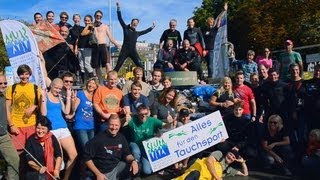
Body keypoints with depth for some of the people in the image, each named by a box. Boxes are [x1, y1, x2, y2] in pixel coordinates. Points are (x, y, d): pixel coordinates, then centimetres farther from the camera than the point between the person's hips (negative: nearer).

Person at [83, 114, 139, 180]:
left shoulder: (121, 138, 1)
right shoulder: (98, 139, -17)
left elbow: (127, 154, 7)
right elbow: (87, 157, -13)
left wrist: (133, 160, -17)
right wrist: (98, 174, -16)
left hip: (117, 166, 5)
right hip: (104, 172, -5)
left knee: (135, 167, -9)